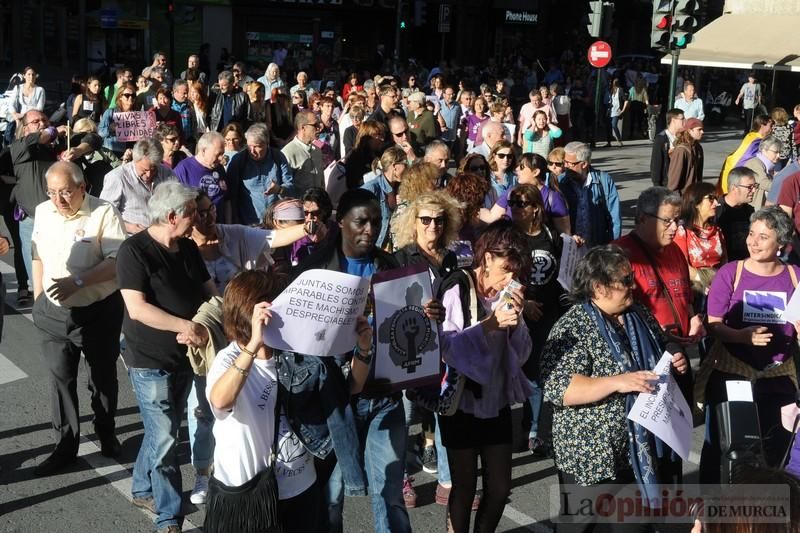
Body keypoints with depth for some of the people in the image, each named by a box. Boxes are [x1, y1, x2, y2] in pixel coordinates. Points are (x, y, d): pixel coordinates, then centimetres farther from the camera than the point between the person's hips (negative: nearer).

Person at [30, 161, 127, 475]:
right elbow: (38, 256, 12)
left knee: (103, 376, 14)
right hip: (54, 312, 4)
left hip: (99, 311, -3)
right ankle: (65, 445, 21)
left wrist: (77, 282, -29)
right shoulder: (42, 212, 0)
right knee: (60, 378, 8)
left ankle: (106, 432, 35)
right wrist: (38, 300, 9)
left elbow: (117, 261, -21)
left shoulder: (104, 213, -16)